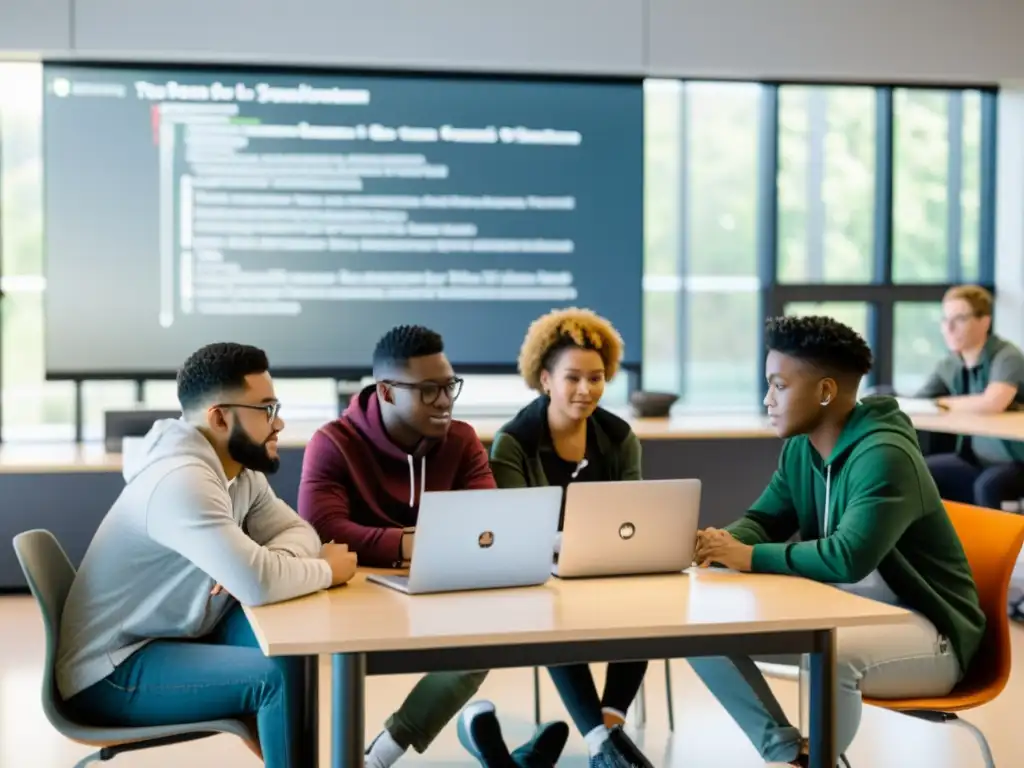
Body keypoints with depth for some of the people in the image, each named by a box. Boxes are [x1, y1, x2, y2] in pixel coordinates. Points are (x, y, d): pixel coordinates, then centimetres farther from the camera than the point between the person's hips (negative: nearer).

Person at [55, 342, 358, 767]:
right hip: (111, 671, -9)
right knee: (282, 673, -22)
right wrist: (328, 569, -16)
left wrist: (260, 562, -17)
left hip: (176, 637, 9)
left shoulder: (240, 470, 3)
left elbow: (298, 532, 5)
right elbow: (259, 584, -34)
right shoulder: (182, 480, -27)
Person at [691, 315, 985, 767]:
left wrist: (750, 557, -29)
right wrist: (723, 544, -17)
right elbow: (763, 520, 7)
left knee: (833, 654, -41)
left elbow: (849, 558, -35)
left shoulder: (884, 456, -25)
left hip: (924, 629, -8)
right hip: (841, 612, 8)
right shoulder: (801, 448, 2)